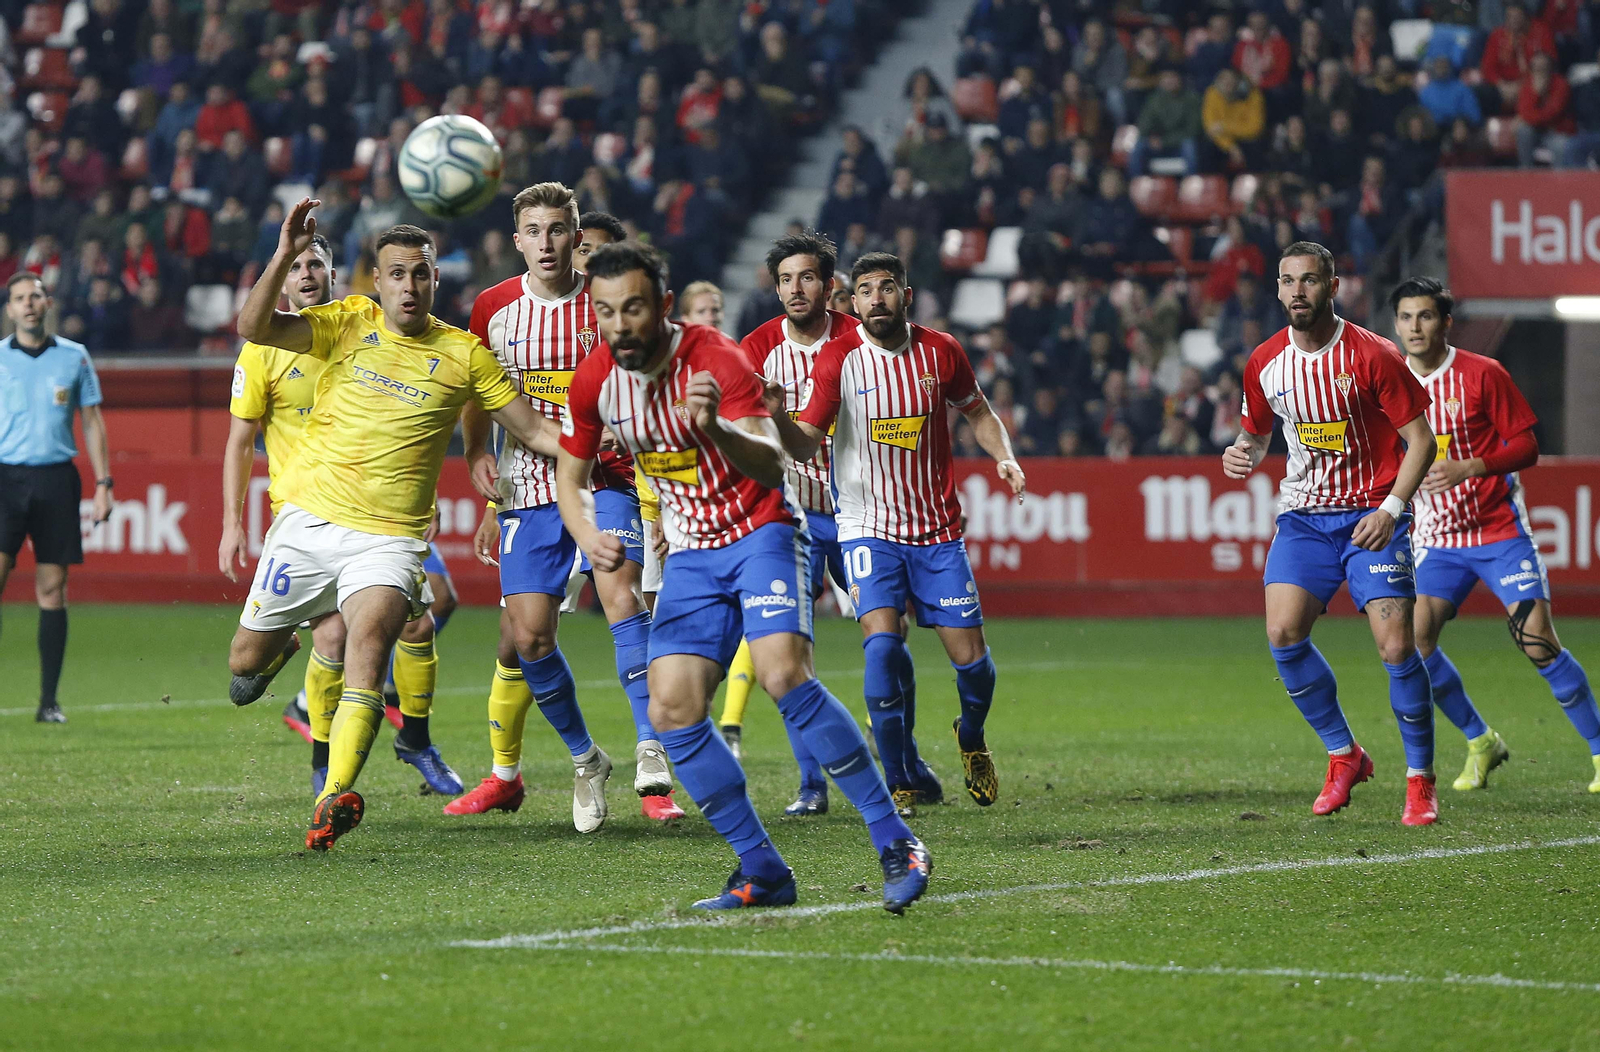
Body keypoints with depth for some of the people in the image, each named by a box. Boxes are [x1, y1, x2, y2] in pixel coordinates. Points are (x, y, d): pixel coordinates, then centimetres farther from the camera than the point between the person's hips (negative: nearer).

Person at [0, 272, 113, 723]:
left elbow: (92, 420, 12)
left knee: (52, 589, 0)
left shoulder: (74, 357, 8)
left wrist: (103, 483, 4)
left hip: (57, 480, 1)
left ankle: (48, 700, 4)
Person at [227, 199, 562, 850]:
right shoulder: (348, 323, 2)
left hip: (391, 535, -2)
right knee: (245, 661, 9)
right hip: (309, 518, 2)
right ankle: (282, 644, 47)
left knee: (367, 647, -28)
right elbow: (255, 328, -11)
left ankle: (335, 799, -36)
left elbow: (533, 431, 8)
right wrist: (284, 257, -24)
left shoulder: (464, 354, 3)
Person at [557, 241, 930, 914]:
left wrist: (716, 430, -54)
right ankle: (762, 872, 0)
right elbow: (569, 475, 12)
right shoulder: (595, 381, -3)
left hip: (760, 535, -6)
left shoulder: (716, 359, -20)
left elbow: (770, 462, -33)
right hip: (691, 554, 6)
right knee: (671, 712, -10)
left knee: (784, 675, -28)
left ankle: (896, 844, -21)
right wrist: (588, 536, -10)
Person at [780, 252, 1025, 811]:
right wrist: (777, 417, -35)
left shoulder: (941, 351, -1)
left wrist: (1005, 458, -3)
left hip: (938, 530, 2)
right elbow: (805, 444, -14)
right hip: (868, 527, -2)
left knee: (969, 657, -1)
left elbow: (978, 412, 15)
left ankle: (972, 739, 34)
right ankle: (901, 779, -9)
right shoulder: (838, 358, -9)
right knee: (882, 638, -22)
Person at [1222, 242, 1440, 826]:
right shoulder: (1264, 364, 2)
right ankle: (1343, 756, 5)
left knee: (1396, 647, -14)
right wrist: (1241, 455, -5)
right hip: (1304, 515, 4)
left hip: (1371, 517, -4)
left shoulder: (1372, 356, -11)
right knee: (1283, 634, -14)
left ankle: (1421, 780, 2)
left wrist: (1390, 509, -17)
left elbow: (1420, 439, -7)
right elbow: (1257, 433, 18)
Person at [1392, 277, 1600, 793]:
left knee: (1538, 642, -13)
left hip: (1499, 528, -4)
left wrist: (1467, 468, -23)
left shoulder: (1483, 374, -9)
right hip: (1439, 537, 4)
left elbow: (1526, 446, -9)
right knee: (1413, 642, -11)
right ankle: (1480, 743, 9)